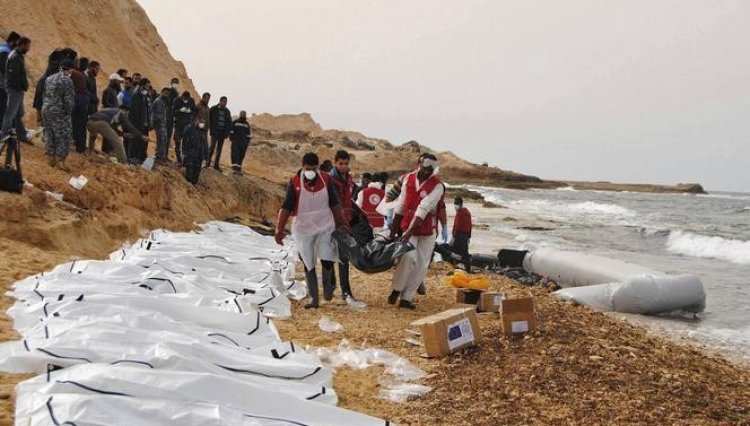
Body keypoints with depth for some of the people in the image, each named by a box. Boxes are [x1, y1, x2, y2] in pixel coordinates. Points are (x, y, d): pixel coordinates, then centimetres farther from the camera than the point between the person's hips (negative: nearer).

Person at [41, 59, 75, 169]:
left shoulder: (49, 78, 10)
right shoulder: (67, 80, -13)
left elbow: (45, 94, 14)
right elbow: (69, 99, -14)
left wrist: (47, 106, 18)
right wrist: (69, 112, -2)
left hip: (46, 109, 8)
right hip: (60, 112, -8)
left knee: (49, 134, 14)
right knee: (64, 135, -1)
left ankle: (51, 158, 20)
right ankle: (60, 160, -3)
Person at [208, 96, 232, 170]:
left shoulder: (227, 111, 11)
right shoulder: (213, 109, -1)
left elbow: (229, 122, 16)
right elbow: (209, 119, -2)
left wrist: (228, 131, 5)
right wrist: (212, 129, -12)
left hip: (222, 132, 4)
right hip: (215, 131, -4)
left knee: (219, 148, 5)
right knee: (213, 146, -13)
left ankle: (216, 164, 9)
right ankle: (208, 161, -3)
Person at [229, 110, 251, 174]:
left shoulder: (247, 124, 14)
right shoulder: (235, 122, 4)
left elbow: (248, 133, 16)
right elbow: (231, 130, 3)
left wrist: (248, 141, 10)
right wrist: (231, 137, -7)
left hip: (243, 142, 3)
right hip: (235, 141, -3)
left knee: (241, 156, 2)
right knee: (235, 154, -14)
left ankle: (238, 169, 6)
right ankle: (235, 168, -23)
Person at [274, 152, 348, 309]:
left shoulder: (326, 179, -3)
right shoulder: (294, 182, -10)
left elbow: (334, 204, 7)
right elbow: (286, 207, -9)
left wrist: (341, 223, 8)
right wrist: (279, 230, -15)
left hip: (325, 226, 1)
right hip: (303, 229, -1)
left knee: (327, 260, -11)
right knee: (309, 265, 6)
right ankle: (314, 298, 16)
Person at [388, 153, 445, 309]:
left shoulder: (437, 186, -15)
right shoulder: (408, 179, -1)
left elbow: (423, 209, -24)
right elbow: (400, 206, 6)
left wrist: (410, 232, -32)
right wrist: (393, 230, 6)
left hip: (427, 231, -1)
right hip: (408, 227, 1)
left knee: (421, 265, 0)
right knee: (408, 256, -20)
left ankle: (406, 298, 10)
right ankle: (396, 290, -2)